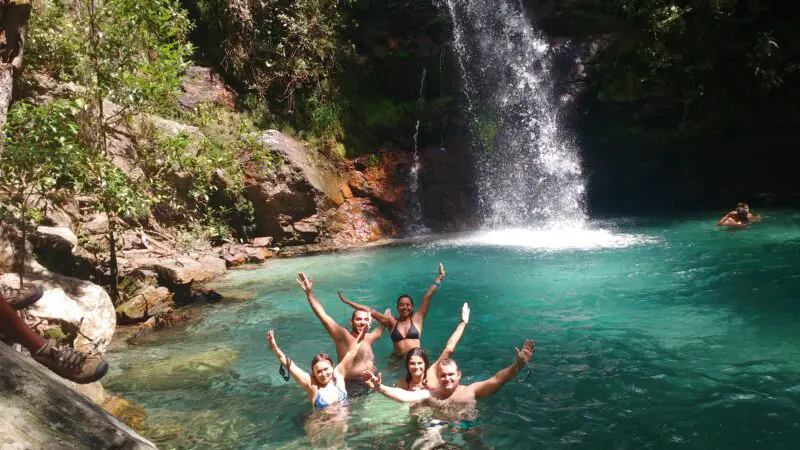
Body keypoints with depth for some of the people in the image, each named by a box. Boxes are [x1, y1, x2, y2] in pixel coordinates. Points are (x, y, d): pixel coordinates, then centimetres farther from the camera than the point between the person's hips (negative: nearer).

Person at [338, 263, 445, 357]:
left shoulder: (416, 319, 6)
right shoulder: (392, 322, 8)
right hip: (398, 359, 2)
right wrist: (347, 301, 7)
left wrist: (440, 277, 4)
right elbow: (369, 310, 6)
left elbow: (427, 296, 2)